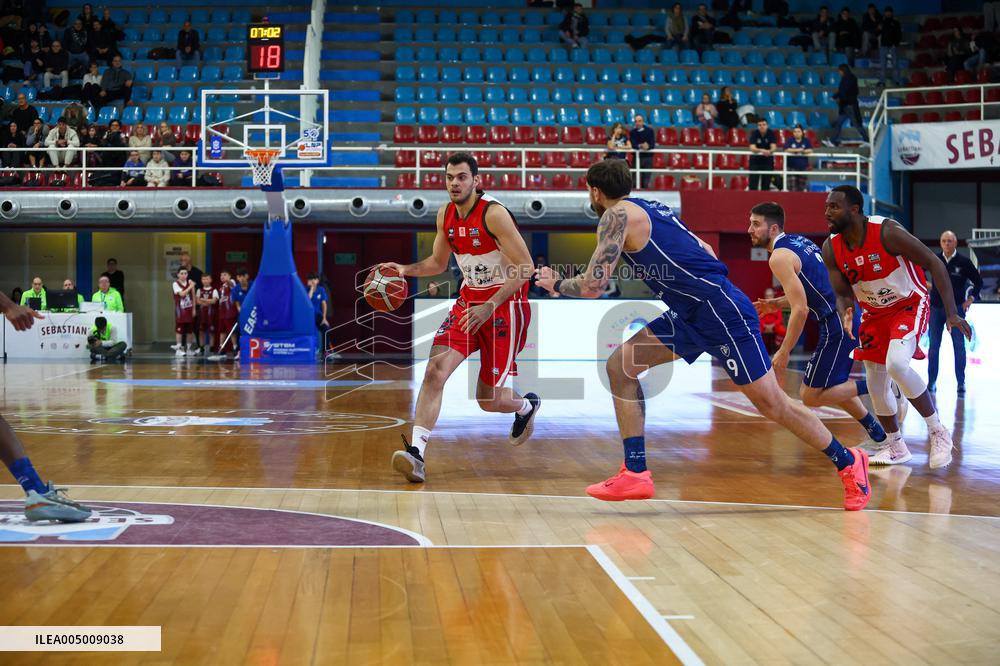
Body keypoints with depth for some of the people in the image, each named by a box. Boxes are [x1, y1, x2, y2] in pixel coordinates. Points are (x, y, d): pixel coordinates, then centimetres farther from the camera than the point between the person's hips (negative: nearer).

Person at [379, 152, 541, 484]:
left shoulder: (494, 213, -19)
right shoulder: (445, 215, 3)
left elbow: (525, 267, -21)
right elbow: (438, 262, 19)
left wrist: (489, 307, -27)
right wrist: (405, 269, 0)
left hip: (505, 304, -5)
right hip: (469, 301, 6)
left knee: (490, 400, 1)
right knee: (436, 369, -18)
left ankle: (526, 406, 38)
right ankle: (416, 452, -22)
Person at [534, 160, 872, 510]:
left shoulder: (617, 215, -9)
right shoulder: (651, 208, 19)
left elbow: (593, 286, -15)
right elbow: (706, 251, 23)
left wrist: (556, 284, 4)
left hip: (721, 310, -10)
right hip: (690, 314, 10)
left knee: (771, 403, 0)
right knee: (620, 366, 3)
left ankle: (848, 462, 17)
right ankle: (635, 474, 2)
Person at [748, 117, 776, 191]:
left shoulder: (771, 133, -9)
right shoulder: (754, 133, -12)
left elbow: (773, 147, -18)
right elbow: (752, 148, -23)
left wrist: (770, 151, -42)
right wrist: (761, 150, -43)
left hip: (768, 159, 1)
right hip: (755, 160, -1)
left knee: (766, 183, 2)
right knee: (753, 183, -7)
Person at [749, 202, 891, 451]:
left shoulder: (779, 257, -12)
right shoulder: (800, 240, 17)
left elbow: (801, 310, -18)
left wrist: (784, 352, -12)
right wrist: (777, 304, 24)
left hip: (838, 326, -10)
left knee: (810, 396, -1)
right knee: (833, 386, 24)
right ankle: (878, 436, 26)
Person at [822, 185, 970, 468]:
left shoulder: (887, 232, -27)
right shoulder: (831, 248, -11)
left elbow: (934, 264, -21)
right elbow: (842, 295, -3)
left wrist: (951, 313, -26)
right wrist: (846, 315, -27)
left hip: (909, 305, -6)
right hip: (874, 313, 6)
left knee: (896, 364, -30)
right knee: (876, 383, 8)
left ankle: (937, 431, -14)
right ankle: (895, 447, 29)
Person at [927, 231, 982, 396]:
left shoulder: (964, 262, -4)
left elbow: (978, 282, 5)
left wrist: (971, 298, -2)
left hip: (957, 308, -2)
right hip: (936, 308, 2)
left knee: (959, 346, -2)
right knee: (933, 346, 4)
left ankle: (961, 383, 2)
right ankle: (931, 382, 11)